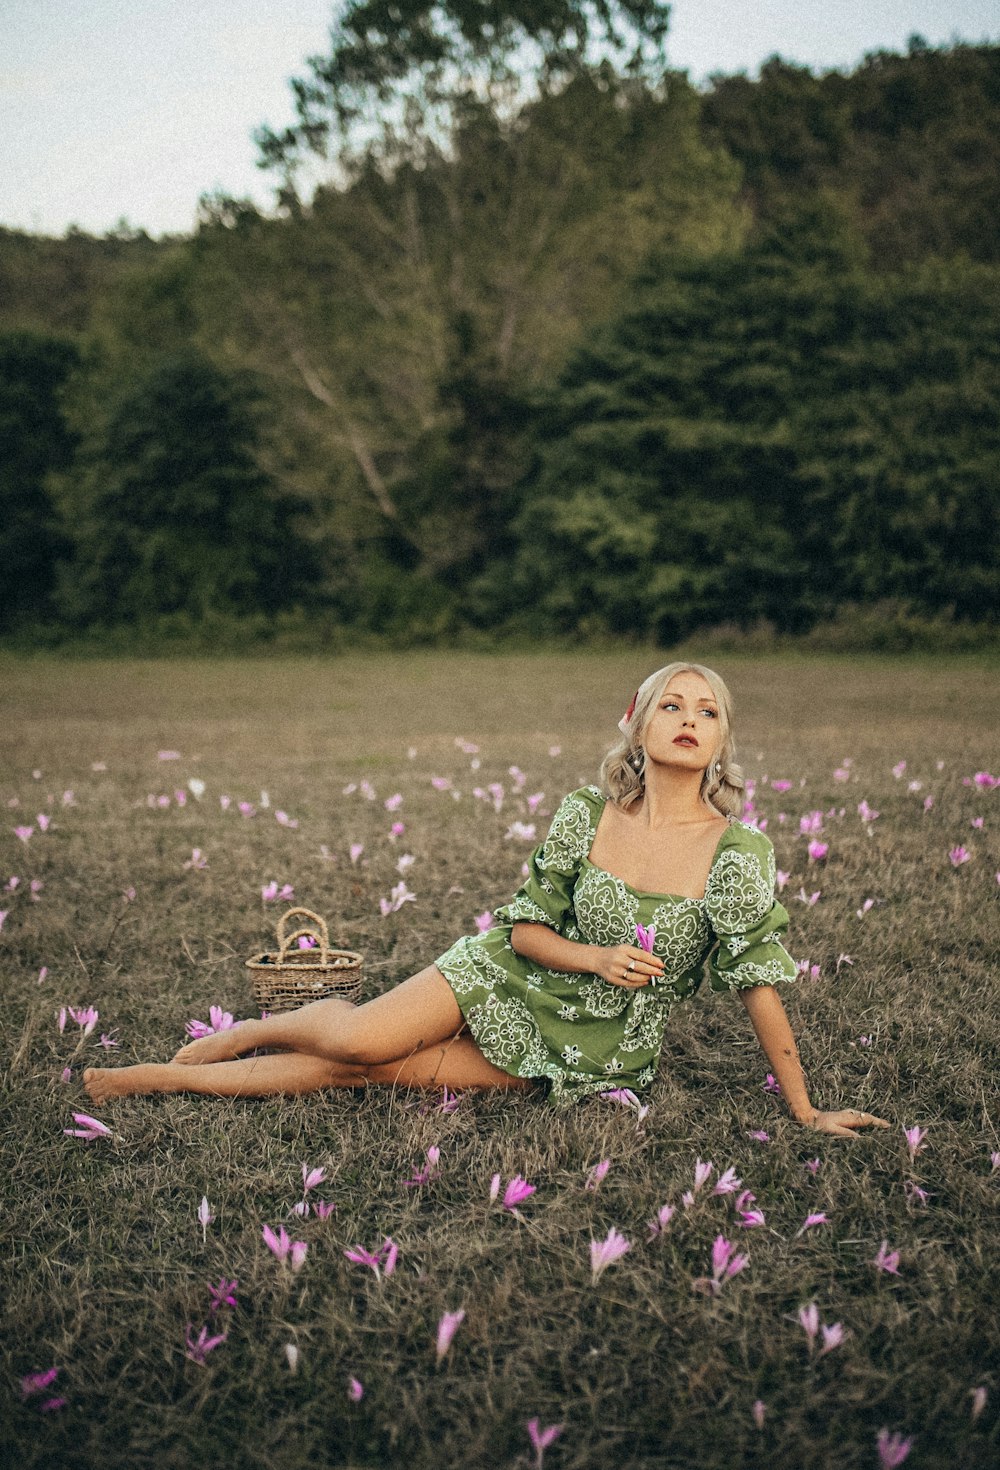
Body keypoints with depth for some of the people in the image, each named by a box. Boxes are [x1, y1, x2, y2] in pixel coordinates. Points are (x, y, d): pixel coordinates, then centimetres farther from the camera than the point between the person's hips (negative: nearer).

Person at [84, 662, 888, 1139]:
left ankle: (178, 1078, 5)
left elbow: (760, 983, -11)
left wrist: (805, 1110, -9)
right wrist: (595, 956, -21)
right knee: (358, 1037, -21)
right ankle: (244, 1033, 14)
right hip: (509, 977, 1)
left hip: (594, 1050, -1)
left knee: (365, 1069, -12)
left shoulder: (739, 853, -17)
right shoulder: (587, 813, -10)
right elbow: (524, 926, -2)